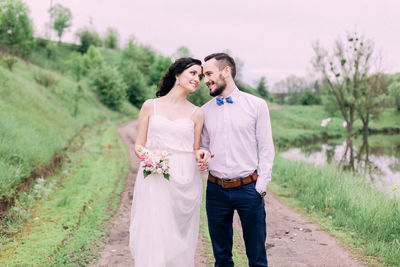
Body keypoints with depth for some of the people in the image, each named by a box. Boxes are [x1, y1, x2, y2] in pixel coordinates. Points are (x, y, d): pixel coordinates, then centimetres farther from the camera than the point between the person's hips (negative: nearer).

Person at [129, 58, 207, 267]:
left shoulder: (196, 113, 10)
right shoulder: (150, 106, 7)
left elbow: (195, 149, 14)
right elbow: (138, 144, 7)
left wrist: (201, 155, -8)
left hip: (185, 183, 1)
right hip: (154, 180, -1)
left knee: (180, 241, 4)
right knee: (153, 237, -4)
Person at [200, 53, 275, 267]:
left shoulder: (257, 105, -1)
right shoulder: (205, 110, 8)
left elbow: (266, 149, -2)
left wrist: (261, 186, -7)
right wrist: (202, 159, -7)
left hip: (249, 189, -3)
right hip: (216, 190, 3)